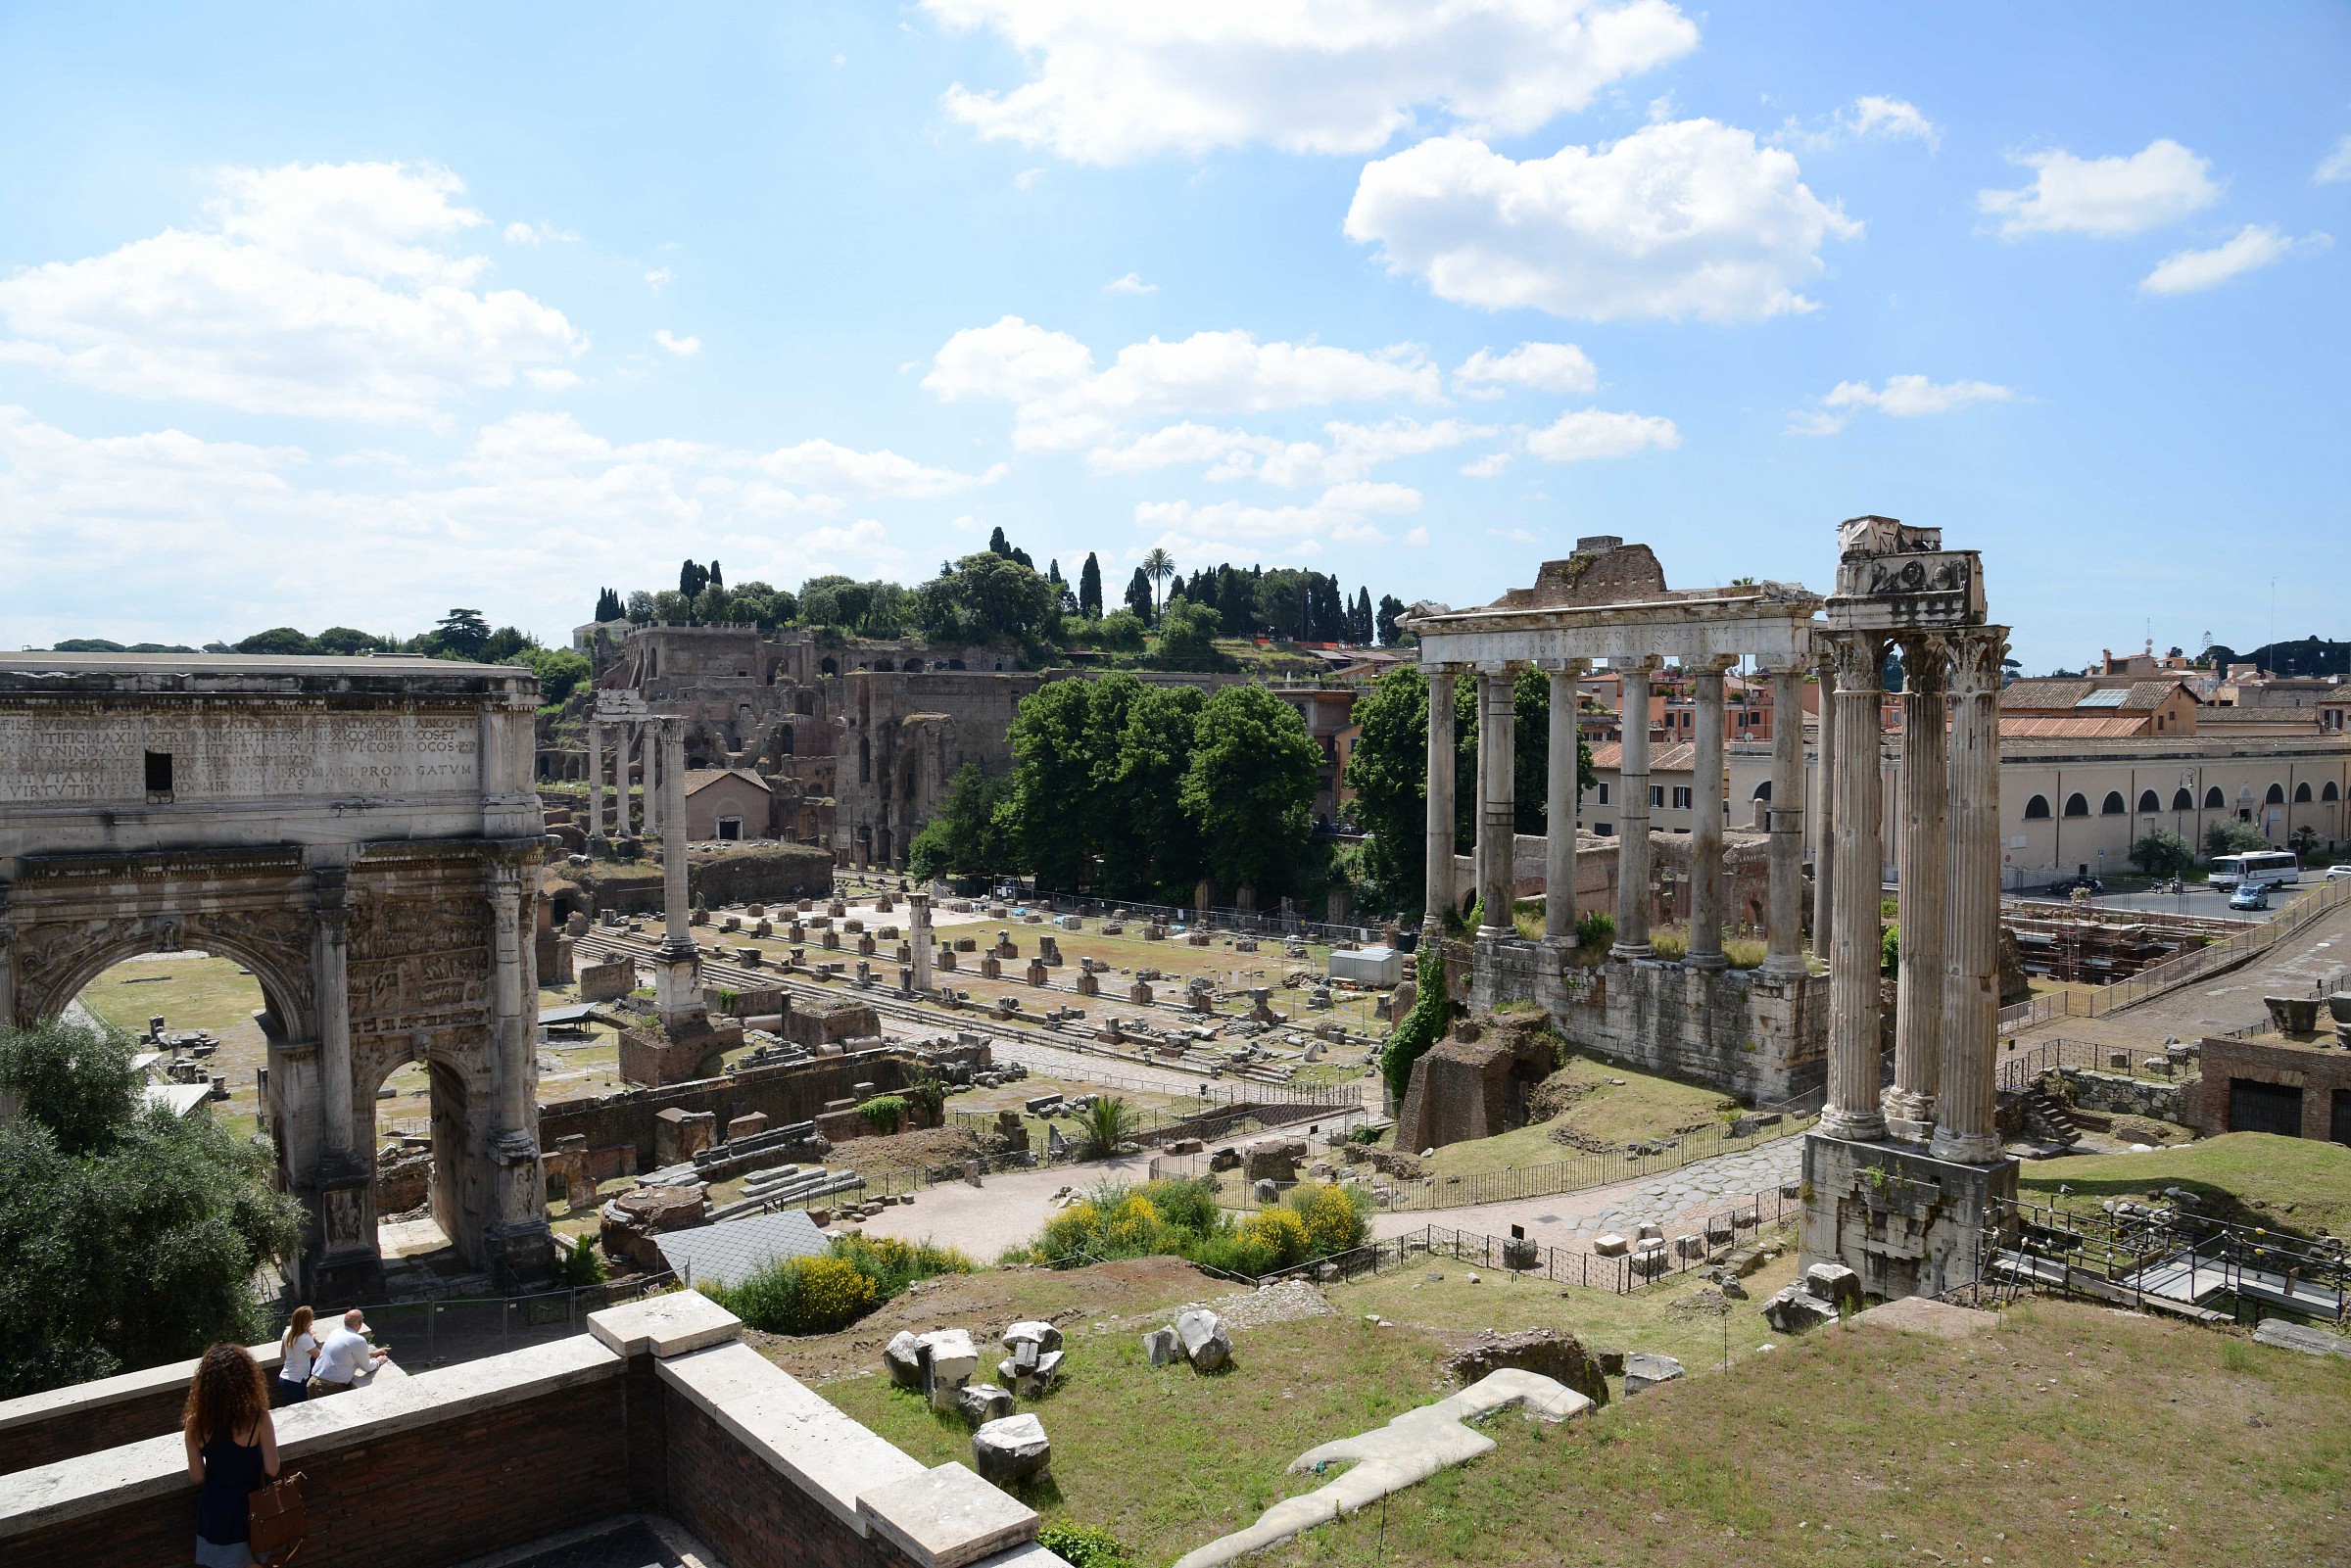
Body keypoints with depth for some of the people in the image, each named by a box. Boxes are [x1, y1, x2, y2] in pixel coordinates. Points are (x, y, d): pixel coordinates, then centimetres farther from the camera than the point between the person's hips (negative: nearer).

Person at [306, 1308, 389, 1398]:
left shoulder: (336, 1332, 9)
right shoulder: (359, 1341, -14)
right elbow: (367, 1367, 0)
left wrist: (372, 1354, 34)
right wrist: (377, 1361, 20)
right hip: (331, 1388, -8)